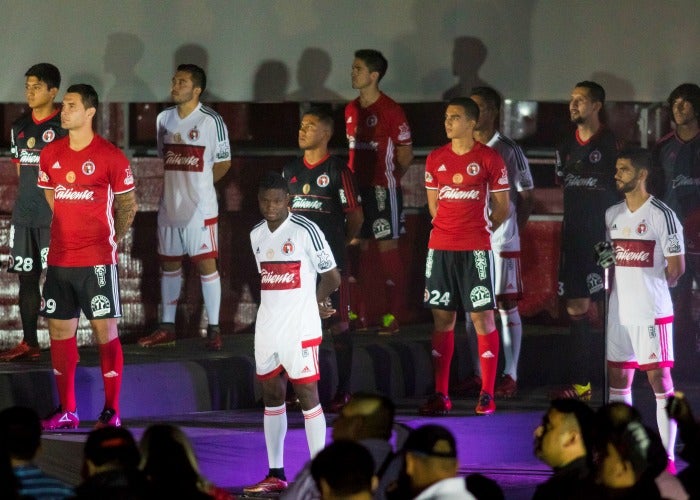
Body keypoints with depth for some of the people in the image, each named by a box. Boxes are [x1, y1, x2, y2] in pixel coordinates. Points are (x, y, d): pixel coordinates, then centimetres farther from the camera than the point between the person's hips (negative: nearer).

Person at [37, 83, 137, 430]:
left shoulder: (109, 155, -7)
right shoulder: (50, 154, 7)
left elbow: (128, 203, 2)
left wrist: (112, 239, 0)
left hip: (97, 259, -5)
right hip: (59, 258, 5)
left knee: (104, 329, -4)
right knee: (60, 330, 7)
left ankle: (111, 411, 1)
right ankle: (66, 411, 15)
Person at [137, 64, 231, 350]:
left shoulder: (211, 121, -10)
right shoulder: (164, 119, 8)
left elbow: (223, 163, -4)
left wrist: (198, 184, 0)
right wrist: (178, 184, 9)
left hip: (200, 208, -6)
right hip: (170, 206, 6)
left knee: (206, 264, -4)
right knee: (169, 264, 11)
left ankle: (214, 329, 1)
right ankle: (167, 328, 20)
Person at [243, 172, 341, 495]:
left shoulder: (305, 231, -10)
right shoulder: (256, 235, 10)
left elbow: (332, 277, -5)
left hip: (300, 330, -7)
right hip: (267, 328, 7)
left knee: (307, 395, -5)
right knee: (271, 396, 9)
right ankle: (276, 474, 16)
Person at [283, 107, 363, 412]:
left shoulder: (337, 171, -6)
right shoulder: (290, 171, 11)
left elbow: (355, 217, -1)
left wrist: (337, 244, 8)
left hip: (330, 260, -5)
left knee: (338, 324, -1)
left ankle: (343, 392, 2)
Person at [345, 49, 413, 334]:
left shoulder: (390, 111, -11)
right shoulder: (351, 110, 10)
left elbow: (405, 154, -6)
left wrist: (389, 179, 0)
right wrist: (351, 178, 10)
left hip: (381, 189, -7)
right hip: (356, 187, 7)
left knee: (387, 248, -3)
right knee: (359, 248, 8)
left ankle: (392, 316, -1)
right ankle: (358, 313, 13)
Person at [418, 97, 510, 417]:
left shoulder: (489, 159, -2)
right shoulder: (436, 159, 10)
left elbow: (502, 208, 3)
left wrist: (479, 230, 7)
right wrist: (450, 229, 13)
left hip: (476, 249, -4)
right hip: (440, 248, 4)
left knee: (482, 317, -4)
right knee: (442, 318, 5)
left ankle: (487, 395, -1)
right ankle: (440, 395, 8)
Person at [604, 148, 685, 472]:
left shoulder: (661, 215, -10)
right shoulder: (612, 214, 11)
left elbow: (676, 268, -8)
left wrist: (650, 289, 1)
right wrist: (613, 290, 9)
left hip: (652, 312, -7)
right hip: (619, 311, 7)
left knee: (659, 378, -6)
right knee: (618, 378, 10)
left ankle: (668, 455, -4)